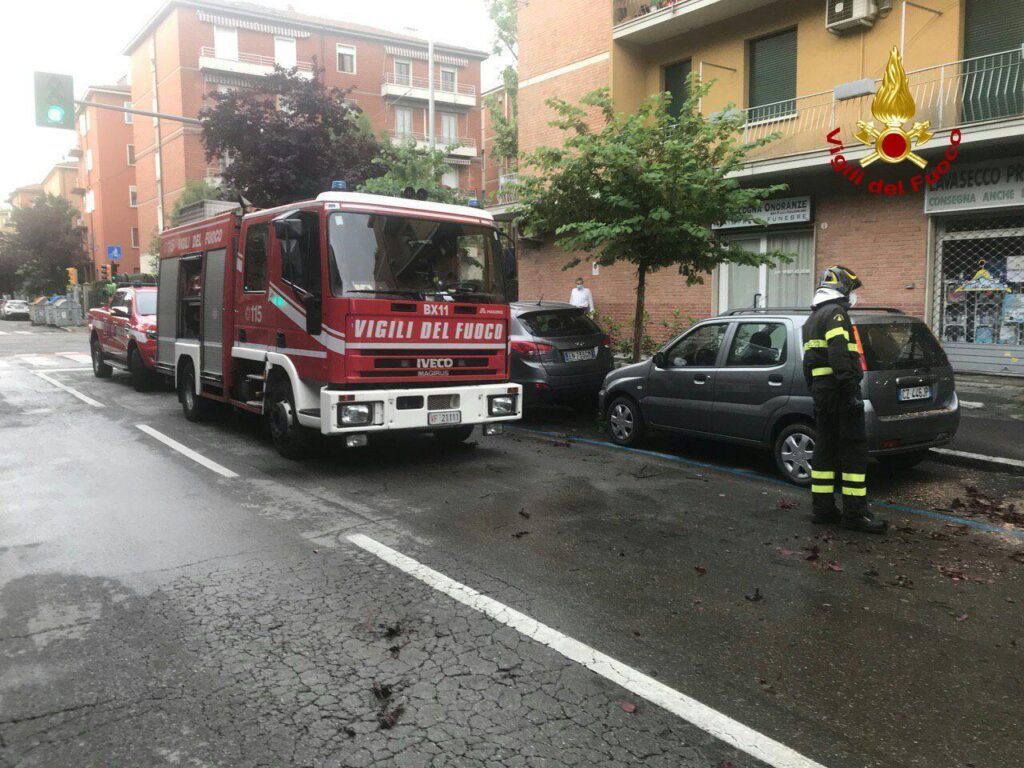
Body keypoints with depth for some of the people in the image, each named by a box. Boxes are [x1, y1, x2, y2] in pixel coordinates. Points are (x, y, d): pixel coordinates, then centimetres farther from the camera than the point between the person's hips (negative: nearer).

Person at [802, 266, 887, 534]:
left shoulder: (813, 319, 22)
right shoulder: (835, 313, -9)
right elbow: (839, 354, -23)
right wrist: (851, 389, -26)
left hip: (820, 390, 10)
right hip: (839, 390, -10)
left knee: (825, 448, 11)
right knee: (854, 450, -7)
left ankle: (823, 508, 14)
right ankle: (855, 513, -6)